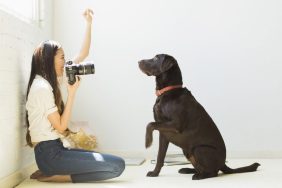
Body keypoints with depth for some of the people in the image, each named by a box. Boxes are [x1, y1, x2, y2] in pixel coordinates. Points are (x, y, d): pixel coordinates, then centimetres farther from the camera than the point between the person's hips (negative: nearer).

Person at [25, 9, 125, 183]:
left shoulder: (49, 81, 12)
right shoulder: (41, 87, -15)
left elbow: (82, 55, 18)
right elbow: (61, 126, -14)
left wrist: (89, 23, 13)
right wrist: (72, 91, -13)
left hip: (55, 149, 10)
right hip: (50, 154, -10)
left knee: (115, 163, 7)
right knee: (118, 165, -13)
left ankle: (51, 174, 2)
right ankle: (51, 175, -11)